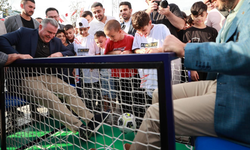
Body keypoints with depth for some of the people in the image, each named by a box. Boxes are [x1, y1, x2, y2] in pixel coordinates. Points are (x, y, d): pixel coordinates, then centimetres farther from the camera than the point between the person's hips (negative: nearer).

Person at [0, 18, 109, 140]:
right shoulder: (24, 33, 1)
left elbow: (70, 52, 22)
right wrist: (16, 55, -21)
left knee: (70, 90, -14)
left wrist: (60, 54, -1)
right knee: (47, 96, -31)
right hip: (27, 78, -6)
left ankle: (90, 119, -16)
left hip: (46, 76, 6)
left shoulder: (56, 42, 16)